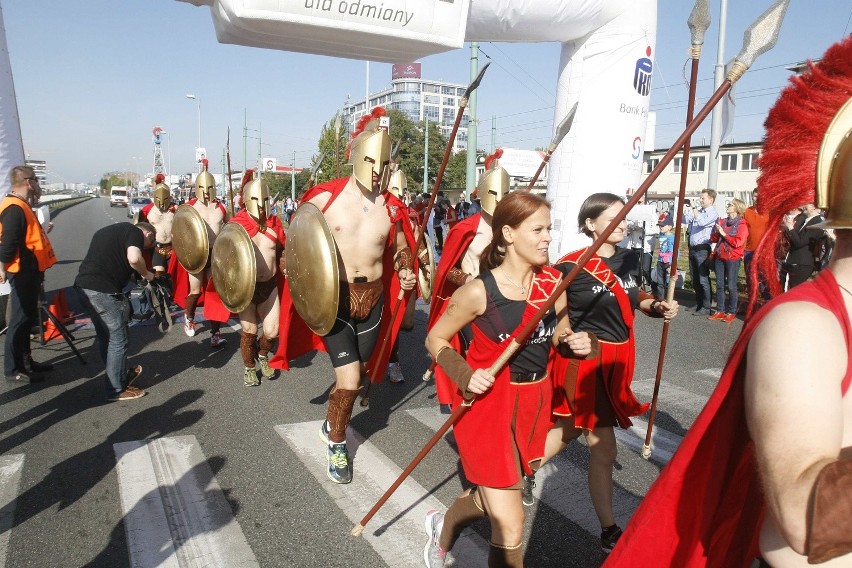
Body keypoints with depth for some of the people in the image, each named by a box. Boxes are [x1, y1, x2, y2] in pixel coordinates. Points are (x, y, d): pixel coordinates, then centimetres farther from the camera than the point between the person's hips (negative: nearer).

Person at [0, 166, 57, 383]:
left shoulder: (21, 205, 14)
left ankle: (25, 362, 27)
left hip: (30, 271, 10)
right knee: (20, 319, -3)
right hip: (23, 273, -10)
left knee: (27, 318, 16)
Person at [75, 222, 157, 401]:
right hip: (103, 290, -9)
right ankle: (116, 389, 10)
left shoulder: (108, 231, 25)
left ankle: (121, 375, 35)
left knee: (105, 336, 20)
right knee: (119, 338, 2)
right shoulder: (135, 232, -2)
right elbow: (134, 258, -21)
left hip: (84, 285, 9)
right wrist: (146, 274, -3)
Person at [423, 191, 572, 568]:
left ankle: (443, 527, 55)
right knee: (511, 528, -2)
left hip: (534, 402, 6)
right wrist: (466, 376, -22)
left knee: (495, 497, 24)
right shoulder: (479, 291, -18)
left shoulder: (553, 284, -3)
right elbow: (435, 339, -6)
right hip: (487, 403, -5)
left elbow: (560, 334, 13)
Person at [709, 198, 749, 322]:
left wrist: (724, 234, -14)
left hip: (732, 258, -6)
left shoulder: (742, 224, -5)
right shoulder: (722, 222, 11)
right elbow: (713, 239, 10)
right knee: (720, 285, 8)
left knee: (731, 286, -1)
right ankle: (720, 311, 15)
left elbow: (738, 242, -16)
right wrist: (716, 232, -8)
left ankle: (731, 312, 8)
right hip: (719, 257, 6)